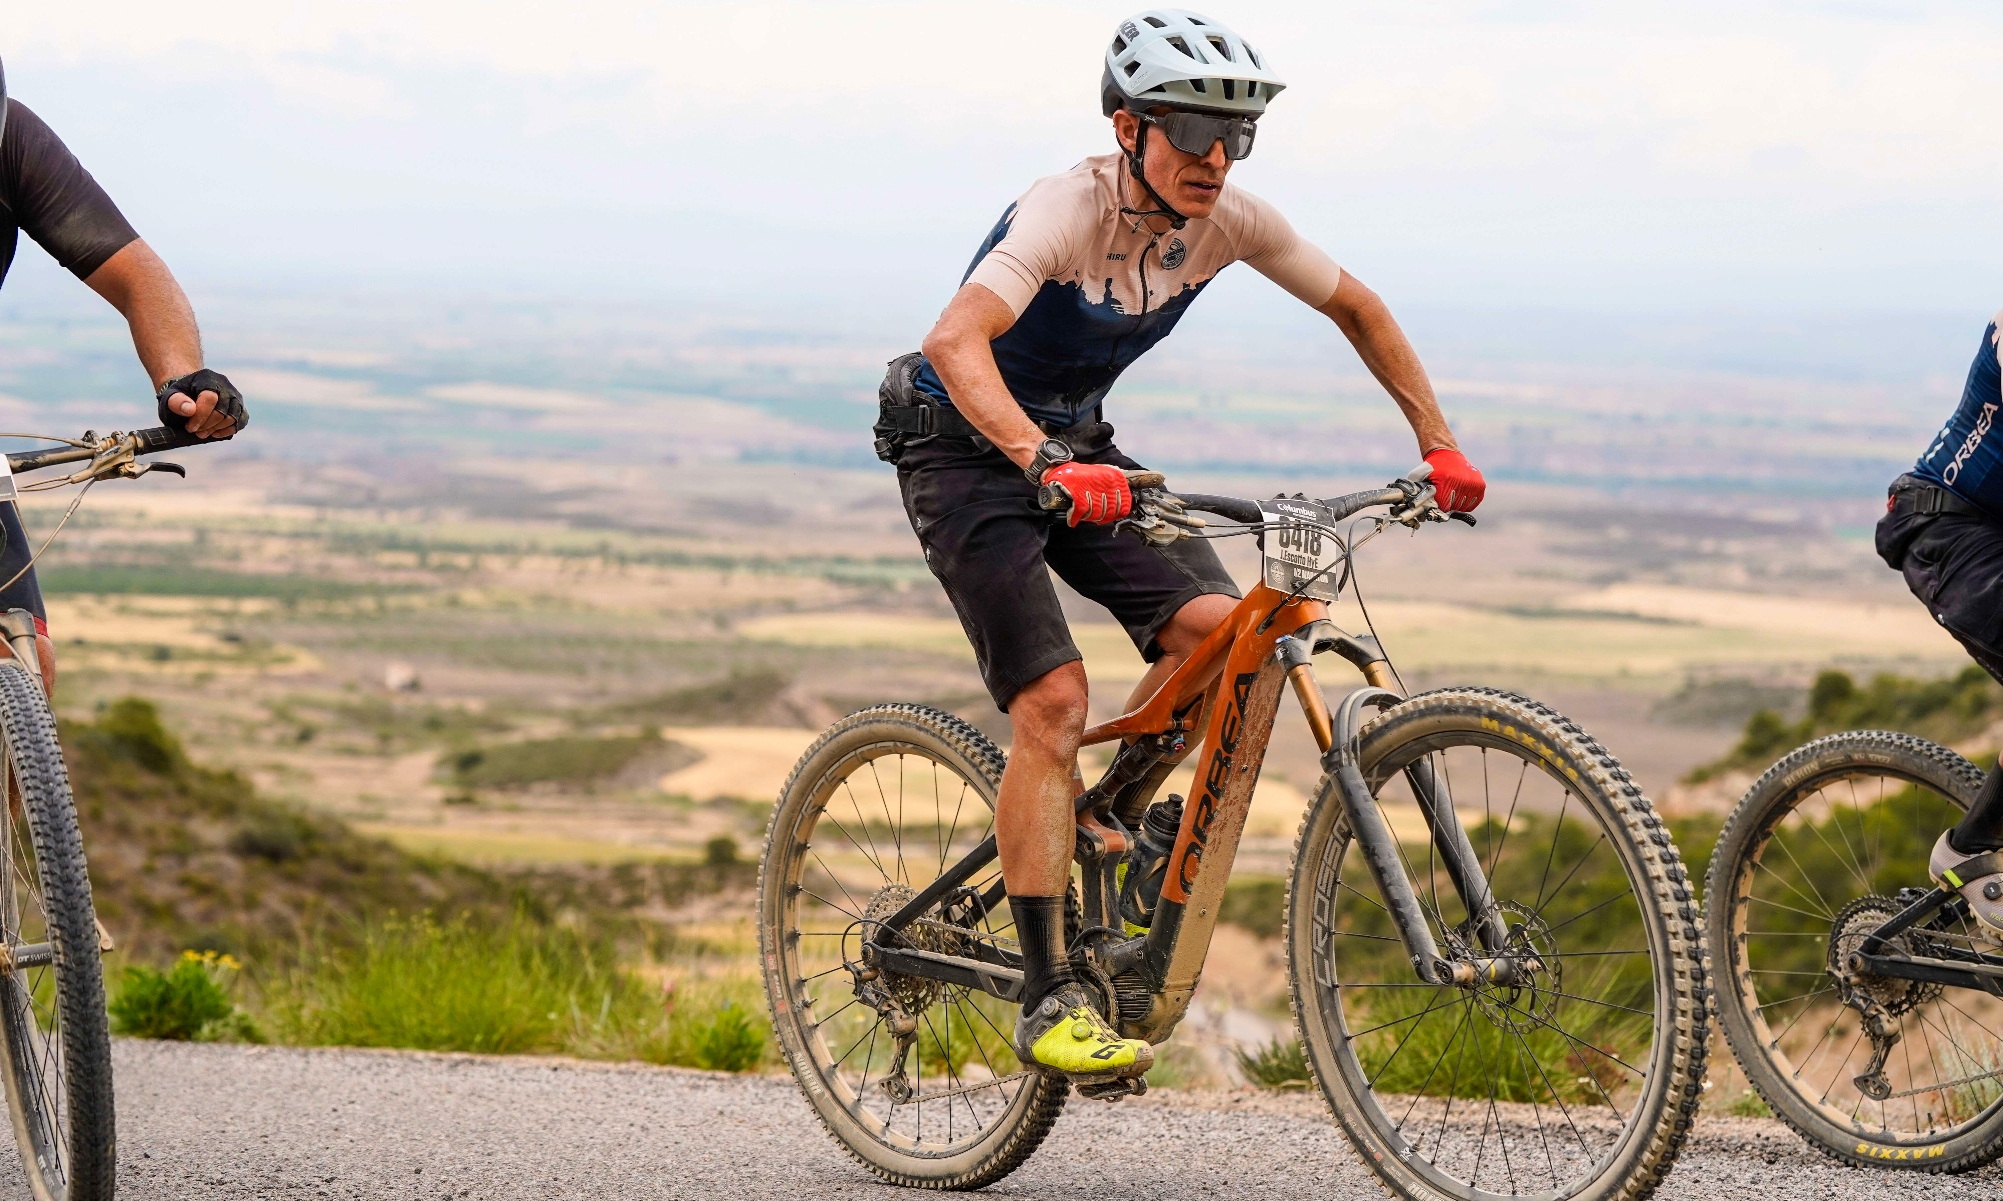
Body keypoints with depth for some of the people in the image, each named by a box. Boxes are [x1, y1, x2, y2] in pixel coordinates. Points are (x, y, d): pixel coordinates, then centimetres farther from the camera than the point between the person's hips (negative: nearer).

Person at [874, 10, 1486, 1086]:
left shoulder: (1230, 220, -11)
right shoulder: (1066, 211, -29)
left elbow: (1357, 310, 6)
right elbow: (958, 340, -45)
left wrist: (1438, 446, -1)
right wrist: (1048, 464, -59)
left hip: (1077, 443, 6)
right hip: (965, 447, -6)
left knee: (1213, 625, -17)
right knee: (1053, 698, -20)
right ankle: (1047, 1001, -16)